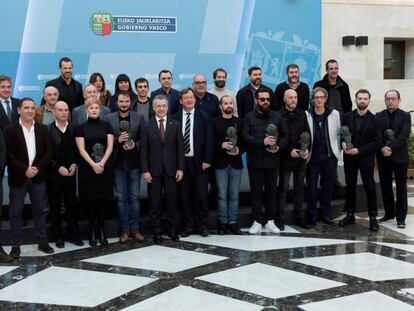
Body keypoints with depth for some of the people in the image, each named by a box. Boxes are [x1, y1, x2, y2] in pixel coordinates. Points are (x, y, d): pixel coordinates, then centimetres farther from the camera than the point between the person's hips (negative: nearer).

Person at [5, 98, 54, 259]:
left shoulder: (43, 129, 7)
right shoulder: (10, 130, -3)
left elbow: (48, 152, 3)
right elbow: (8, 154, -9)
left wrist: (37, 168, -11)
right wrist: (24, 170, -16)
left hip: (38, 177, 3)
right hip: (18, 178, -3)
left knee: (40, 210, 9)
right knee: (15, 213, 3)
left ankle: (42, 242, 19)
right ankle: (15, 246, 10)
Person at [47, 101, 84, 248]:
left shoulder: (73, 129, 5)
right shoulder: (47, 130, -6)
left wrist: (74, 164, -7)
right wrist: (58, 167, -13)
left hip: (70, 173, 3)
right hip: (54, 174, -3)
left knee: (72, 205, 7)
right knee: (55, 207, 6)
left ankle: (73, 234, 16)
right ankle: (58, 237, 15)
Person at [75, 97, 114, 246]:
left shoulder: (106, 126, 8)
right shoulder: (81, 127, 4)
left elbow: (110, 147, 0)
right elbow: (81, 149, -4)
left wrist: (102, 163, -14)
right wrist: (93, 164, -17)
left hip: (104, 168, 1)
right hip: (87, 168, -1)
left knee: (103, 200, 3)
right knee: (90, 200, 2)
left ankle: (101, 231, 11)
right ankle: (92, 232, 11)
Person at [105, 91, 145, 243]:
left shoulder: (139, 117, 3)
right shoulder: (109, 118, 2)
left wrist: (134, 145, -15)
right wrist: (118, 140, -17)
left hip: (134, 163, 0)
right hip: (118, 164, 0)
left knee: (134, 197, 7)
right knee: (121, 198, 6)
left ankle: (135, 228, 16)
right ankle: (125, 229, 15)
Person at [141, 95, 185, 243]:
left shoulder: (175, 125, 5)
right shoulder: (147, 126, 2)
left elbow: (180, 148, 3)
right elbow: (143, 150, 0)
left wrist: (180, 168, -4)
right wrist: (145, 170, -7)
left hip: (171, 169, 1)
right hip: (154, 170, -1)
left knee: (172, 201, 6)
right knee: (155, 203, 4)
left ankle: (172, 230, 17)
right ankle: (156, 232, 14)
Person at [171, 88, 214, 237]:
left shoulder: (204, 117, 2)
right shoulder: (175, 118, 4)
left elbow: (209, 140, -1)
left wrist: (207, 160, -7)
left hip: (199, 162, -1)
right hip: (182, 162, 1)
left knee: (201, 195, 3)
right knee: (185, 196, 6)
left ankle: (202, 225, 14)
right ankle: (188, 225, 16)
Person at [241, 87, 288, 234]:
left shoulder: (277, 116, 9)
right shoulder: (249, 117, 2)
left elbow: (285, 135, 9)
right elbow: (245, 136, -8)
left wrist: (279, 147, -8)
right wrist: (262, 142, -18)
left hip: (272, 160, 2)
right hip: (255, 161, -2)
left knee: (271, 191, 7)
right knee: (256, 192, 3)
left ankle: (270, 221, 17)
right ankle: (257, 222, 11)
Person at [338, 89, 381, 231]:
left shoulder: (375, 120, -2)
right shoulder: (347, 117, 5)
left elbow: (377, 142, -7)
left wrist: (359, 150, -16)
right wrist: (343, 143, -14)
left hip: (366, 159, -2)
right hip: (349, 158, 3)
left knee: (370, 188, -1)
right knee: (350, 186, 10)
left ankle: (373, 217, 7)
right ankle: (350, 215, 21)